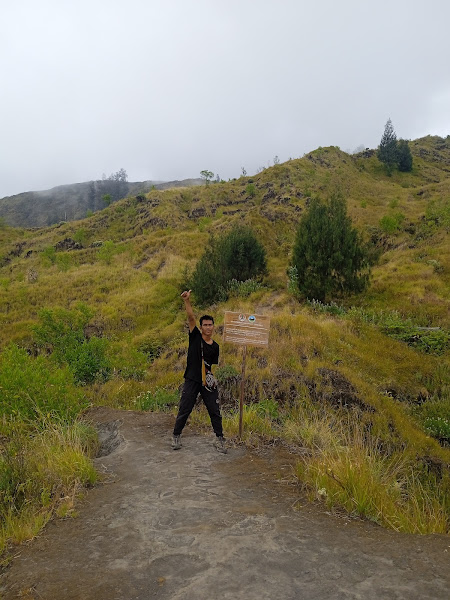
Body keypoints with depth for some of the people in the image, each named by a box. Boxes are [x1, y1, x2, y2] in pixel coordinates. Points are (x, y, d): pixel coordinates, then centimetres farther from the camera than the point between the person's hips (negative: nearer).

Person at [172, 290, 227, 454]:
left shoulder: (215, 347, 7)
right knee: (184, 410, 4)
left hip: (207, 382, 3)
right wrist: (187, 301, -30)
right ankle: (176, 436, 24)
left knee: (215, 411, 5)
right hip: (192, 380, -3)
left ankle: (219, 439, 18)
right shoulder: (195, 336, -2)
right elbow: (191, 318, -17)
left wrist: (214, 378, -1)